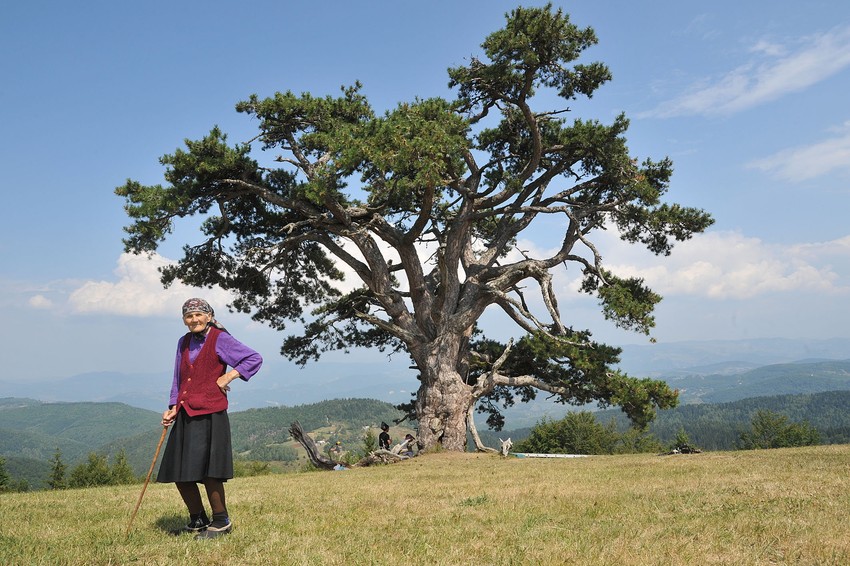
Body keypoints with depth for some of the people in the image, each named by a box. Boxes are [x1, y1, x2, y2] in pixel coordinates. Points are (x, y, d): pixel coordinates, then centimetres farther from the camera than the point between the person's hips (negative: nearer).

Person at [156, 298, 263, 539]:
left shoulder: (220, 339, -5)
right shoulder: (183, 342, 14)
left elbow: (254, 358, -7)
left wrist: (228, 376, -11)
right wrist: (173, 408, 11)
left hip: (210, 415, -7)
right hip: (185, 416, 7)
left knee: (207, 471, -7)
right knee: (179, 473, 8)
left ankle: (221, 521, 11)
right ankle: (198, 520, 26)